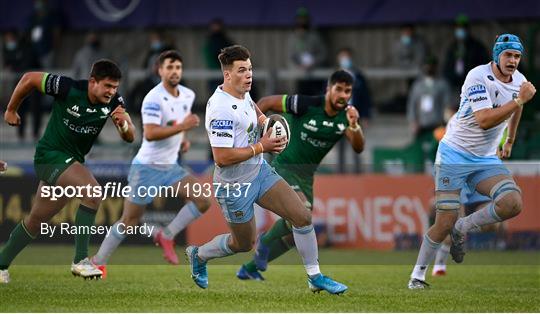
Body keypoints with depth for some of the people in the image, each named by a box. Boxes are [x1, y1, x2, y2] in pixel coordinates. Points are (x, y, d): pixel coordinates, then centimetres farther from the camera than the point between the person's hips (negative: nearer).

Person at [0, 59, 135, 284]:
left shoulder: (114, 102, -8)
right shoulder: (68, 88, -22)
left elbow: (130, 137, -10)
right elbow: (29, 79, -10)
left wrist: (124, 124, -32)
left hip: (73, 161, 7)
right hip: (51, 154, -7)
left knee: (36, 221, 17)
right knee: (93, 191, -28)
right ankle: (80, 260, -24)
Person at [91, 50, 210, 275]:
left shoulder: (188, 96, 4)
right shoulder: (154, 99, -20)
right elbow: (149, 134, -31)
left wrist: (183, 139, 8)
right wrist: (182, 127, -32)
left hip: (170, 167, 7)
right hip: (147, 167, -7)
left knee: (202, 201, -12)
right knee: (129, 221, 1)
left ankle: (166, 236, 3)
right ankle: (98, 261, 17)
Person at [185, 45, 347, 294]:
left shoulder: (243, 93, 1)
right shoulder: (221, 108, -28)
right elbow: (221, 157, -32)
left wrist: (263, 119, 8)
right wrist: (261, 147, -24)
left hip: (260, 171, 8)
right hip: (235, 186, -8)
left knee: (303, 217, -4)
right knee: (243, 244, 11)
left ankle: (315, 277, 9)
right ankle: (198, 254, 41)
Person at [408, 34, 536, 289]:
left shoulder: (519, 81, 5)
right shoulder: (478, 77, -17)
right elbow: (484, 120, -27)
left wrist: (510, 142, 39)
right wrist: (519, 99, -27)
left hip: (487, 160, 6)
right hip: (454, 155, -6)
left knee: (513, 203, -22)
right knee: (444, 224, -9)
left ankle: (462, 229, 0)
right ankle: (417, 276, 10)